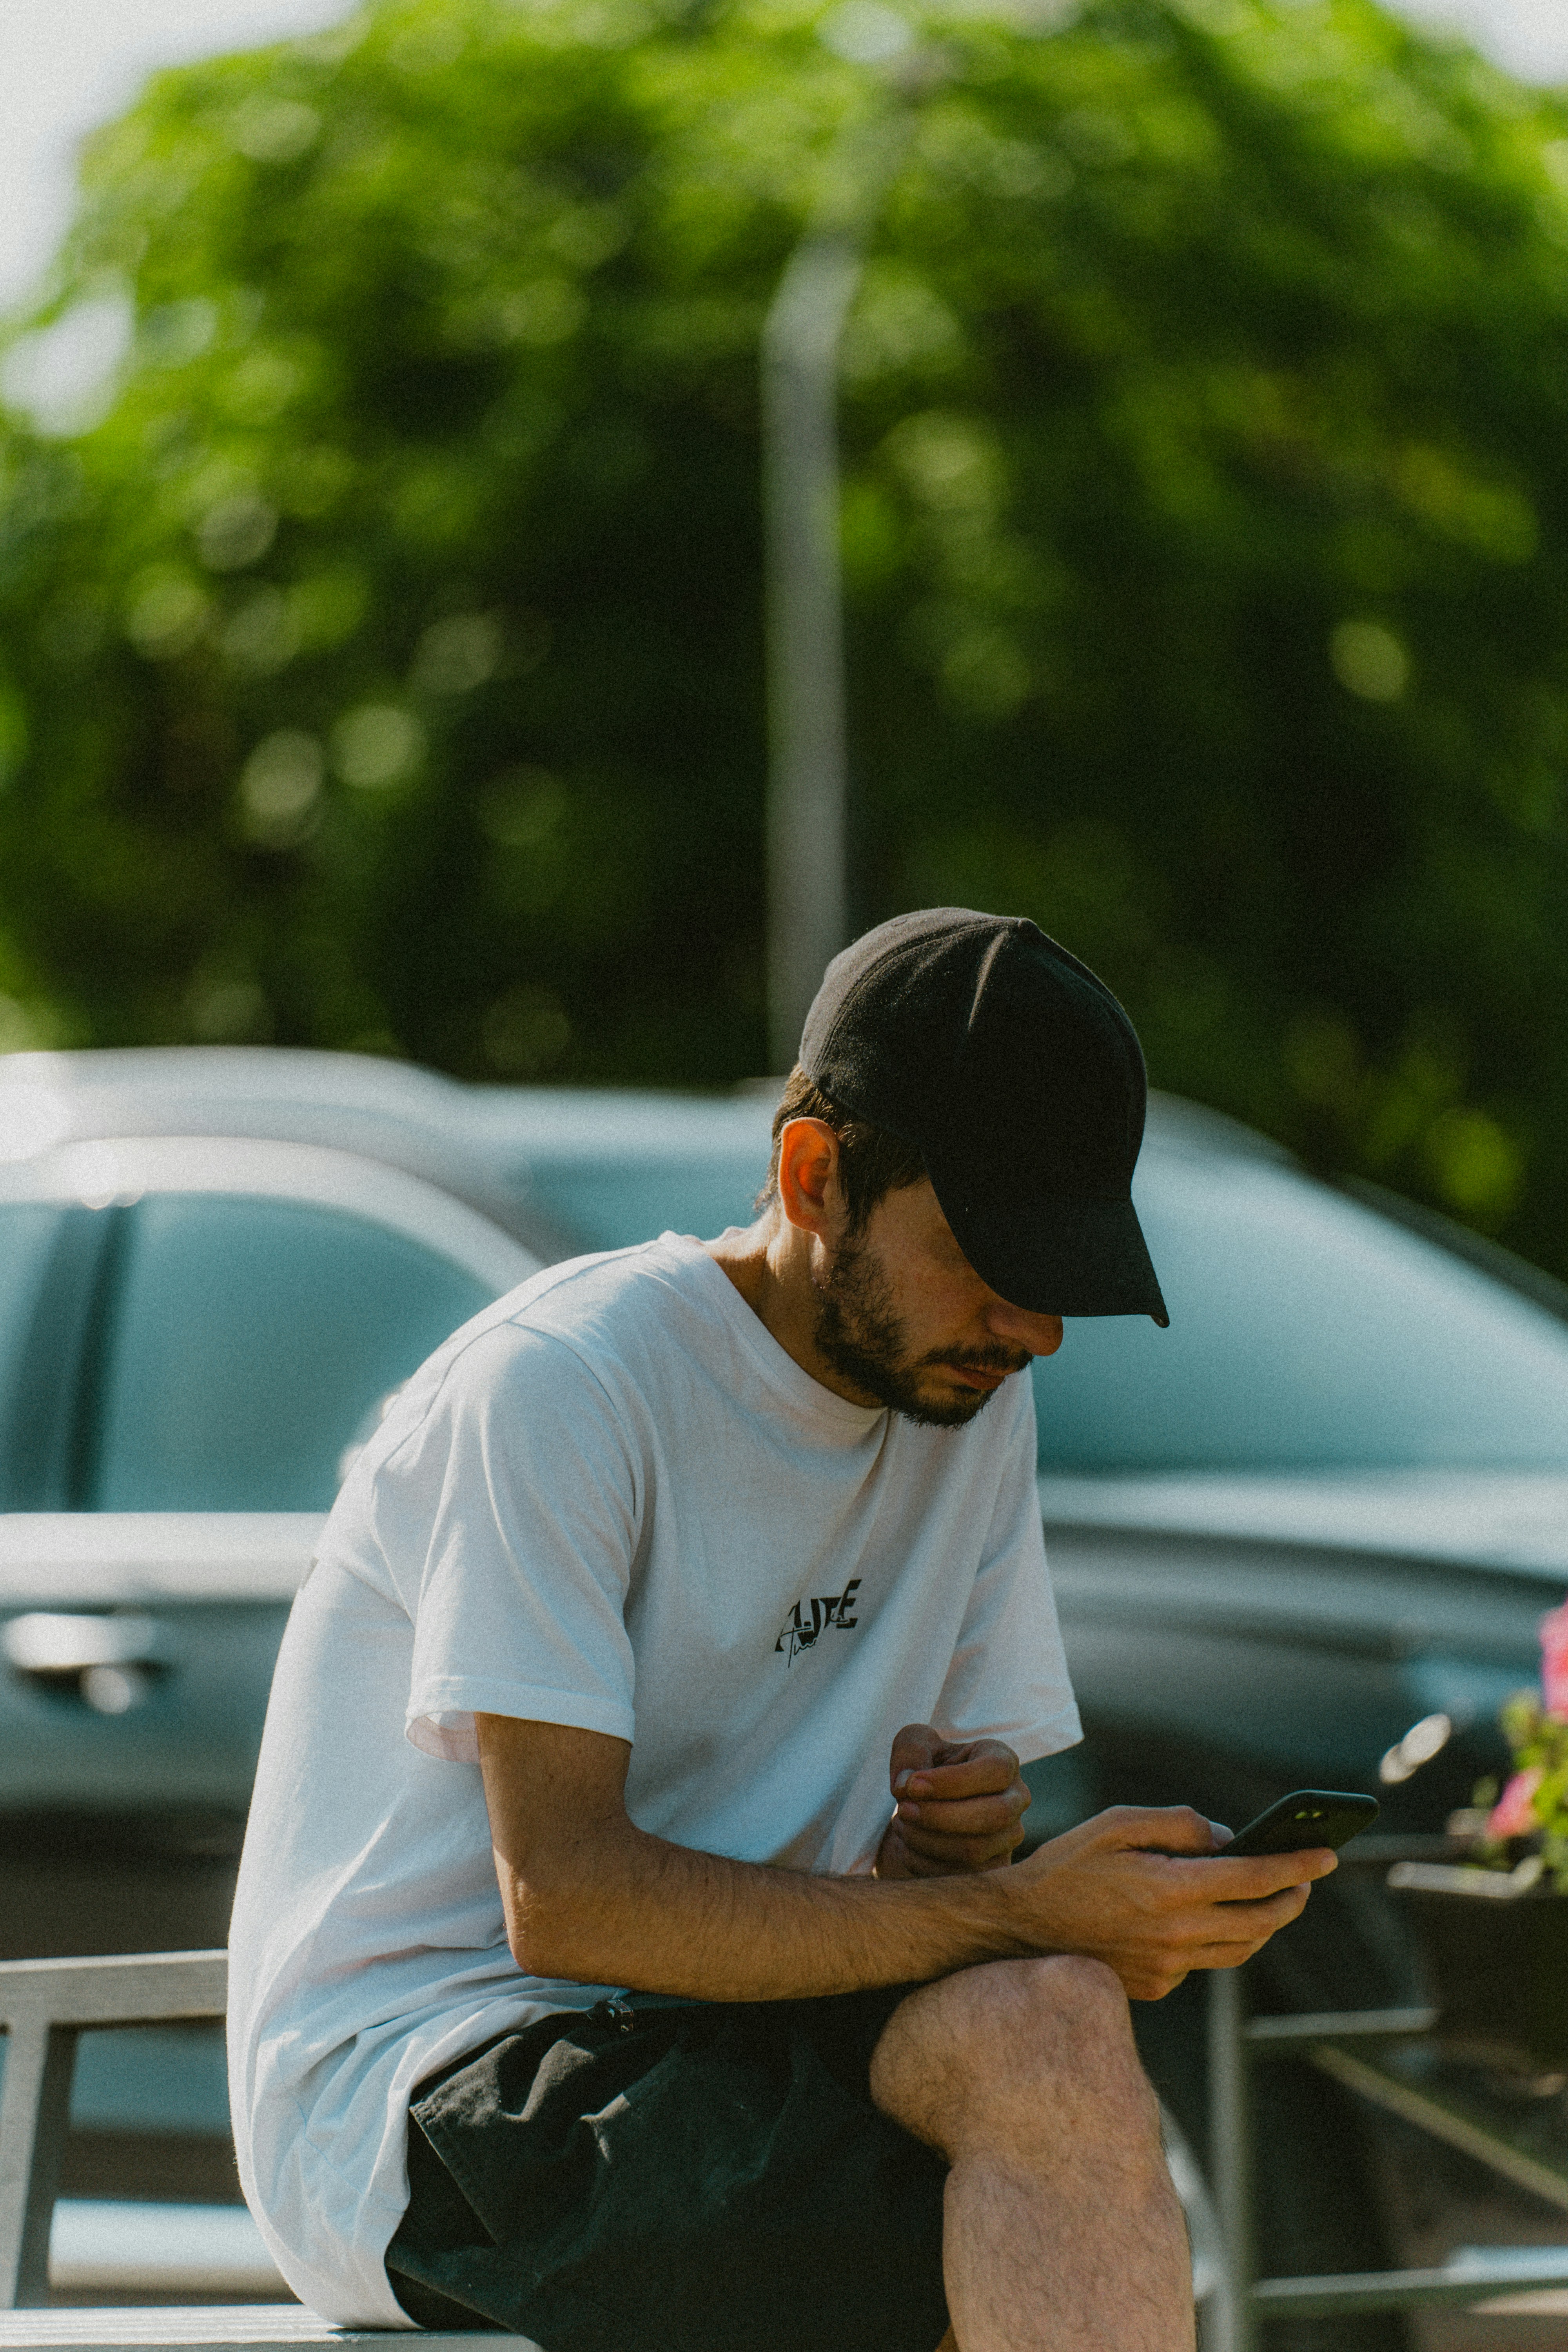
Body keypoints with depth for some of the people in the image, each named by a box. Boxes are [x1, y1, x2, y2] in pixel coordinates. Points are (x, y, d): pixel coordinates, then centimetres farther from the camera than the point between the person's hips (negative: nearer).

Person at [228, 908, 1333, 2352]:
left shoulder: (976, 1405, 12)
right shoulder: (558, 1388, -12)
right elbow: (564, 1900, -21)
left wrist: (976, 1830, -10)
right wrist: (1021, 1915, -26)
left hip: (712, 2051, 7)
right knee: (1047, 2036, -30)